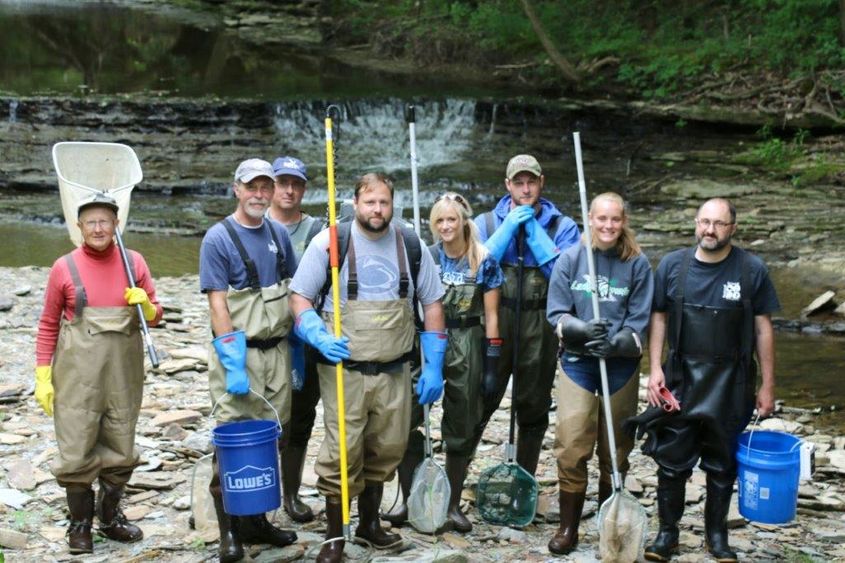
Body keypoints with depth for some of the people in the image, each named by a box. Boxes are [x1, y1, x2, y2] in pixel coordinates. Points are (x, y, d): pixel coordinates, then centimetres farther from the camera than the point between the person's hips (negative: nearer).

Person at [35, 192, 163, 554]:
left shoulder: (134, 262, 3)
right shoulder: (64, 267, -2)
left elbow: (154, 316, 12)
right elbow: (48, 325, 4)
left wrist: (146, 306, -11)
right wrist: (42, 375, -1)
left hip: (123, 374, 2)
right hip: (77, 375, -2)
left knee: (121, 450, 11)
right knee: (77, 451, 0)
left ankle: (110, 517, 30)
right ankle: (80, 524, 18)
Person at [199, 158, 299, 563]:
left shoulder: (279, 235, 9)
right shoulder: (218, 238, -8)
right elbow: (218, 306, -13)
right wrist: (234, 366, -18)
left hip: (277, 352, 6)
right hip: (239, 352, -5)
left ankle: (256, 520, 22)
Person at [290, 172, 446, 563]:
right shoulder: (329, 242, -5)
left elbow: (431, 304, 9)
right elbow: (299, 297, -2)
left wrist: (433, 365, 4)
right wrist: (319, 336, -21)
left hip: (395, 371, 4)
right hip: (344, 370, -3)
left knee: (386, 450, 12)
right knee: (342, 454, -4)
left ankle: (370, 522, 31)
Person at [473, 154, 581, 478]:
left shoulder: (562, 226, 4)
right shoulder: (487, 222, 6)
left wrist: (534, 231, -11)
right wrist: (509, 228, -11)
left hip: (540, 326, 1)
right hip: (495, 321, 0)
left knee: (534, 407, 11)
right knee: (480, 403, 0)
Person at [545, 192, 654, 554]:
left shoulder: (637, 263, -2)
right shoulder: (570, 259, -1)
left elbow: (639, 320, -3)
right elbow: (556, 313, -2)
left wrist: (616, 343, -21)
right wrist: (583, 329, -21)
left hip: (621, 365, 1)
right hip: (577, 362, 0)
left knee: (616, 448, 11)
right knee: (571, 447, -6)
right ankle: (568, 527, 6)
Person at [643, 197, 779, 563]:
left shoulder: (752, 270, -4)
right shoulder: (672, 266, -1)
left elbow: (763, 328, 0)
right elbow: (658, 317, 5)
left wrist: (767, 385, 0)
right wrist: (655, 368, -4)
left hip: (730, 383, 0)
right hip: (681, 378, 1)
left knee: (722, 463, 11)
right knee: (671, 460, 5)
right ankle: (667, 532, 20)